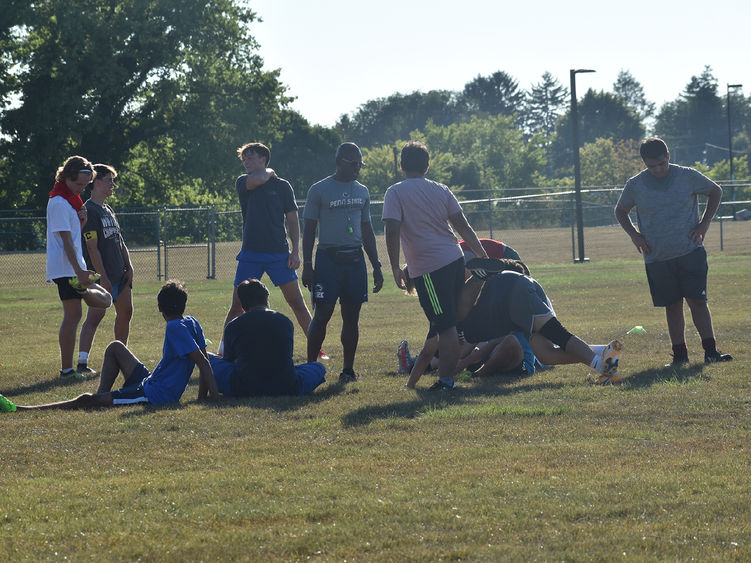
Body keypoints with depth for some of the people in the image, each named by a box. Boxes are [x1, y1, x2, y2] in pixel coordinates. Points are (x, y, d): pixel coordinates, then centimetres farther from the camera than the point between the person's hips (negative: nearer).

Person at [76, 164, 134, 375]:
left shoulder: (108, 209, 17)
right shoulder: (89, 211, -12)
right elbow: (92, 248, -18)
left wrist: (128, 267, 12)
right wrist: (102, 277, -21)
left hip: (120, 273, 9)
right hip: (102, 275, -9)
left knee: (125, 313, 13)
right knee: (96, 315, -14)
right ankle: (82, 362, -16)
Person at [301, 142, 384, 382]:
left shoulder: (362, 192, 14)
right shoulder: (319, 190, -1)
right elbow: (309, 230, -1)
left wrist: (376, 266, 16)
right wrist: (307, 265, -9)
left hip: (355, 259, 5)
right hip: (328, 258, -4)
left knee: (352, 316, 3)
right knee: (322, 315, -7)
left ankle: (348, 369, 9)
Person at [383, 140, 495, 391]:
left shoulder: (395, 193, -3)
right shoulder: (441, 190, 12)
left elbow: (392, 231, -13)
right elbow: (463, 227, 12)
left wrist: (395, 267, -7)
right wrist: (484, 257, 18)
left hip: (428, 269, -5)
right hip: (455, 261, 6)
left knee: (445, 327, -7)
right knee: (450, 322, 17)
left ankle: (446, 379, -6)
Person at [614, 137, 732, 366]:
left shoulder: (688, 177, -3)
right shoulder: (636, 186, 0)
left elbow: (715, 192, 12)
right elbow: (620, 211, 17)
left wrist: (704, 224, 3)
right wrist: (634, 234, 1)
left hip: (690, 252, -1)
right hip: (657, 258, 1)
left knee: (697, 301, -6)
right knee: (672, 306, 5)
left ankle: (710, 351, -3)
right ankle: (679, 354, 11)